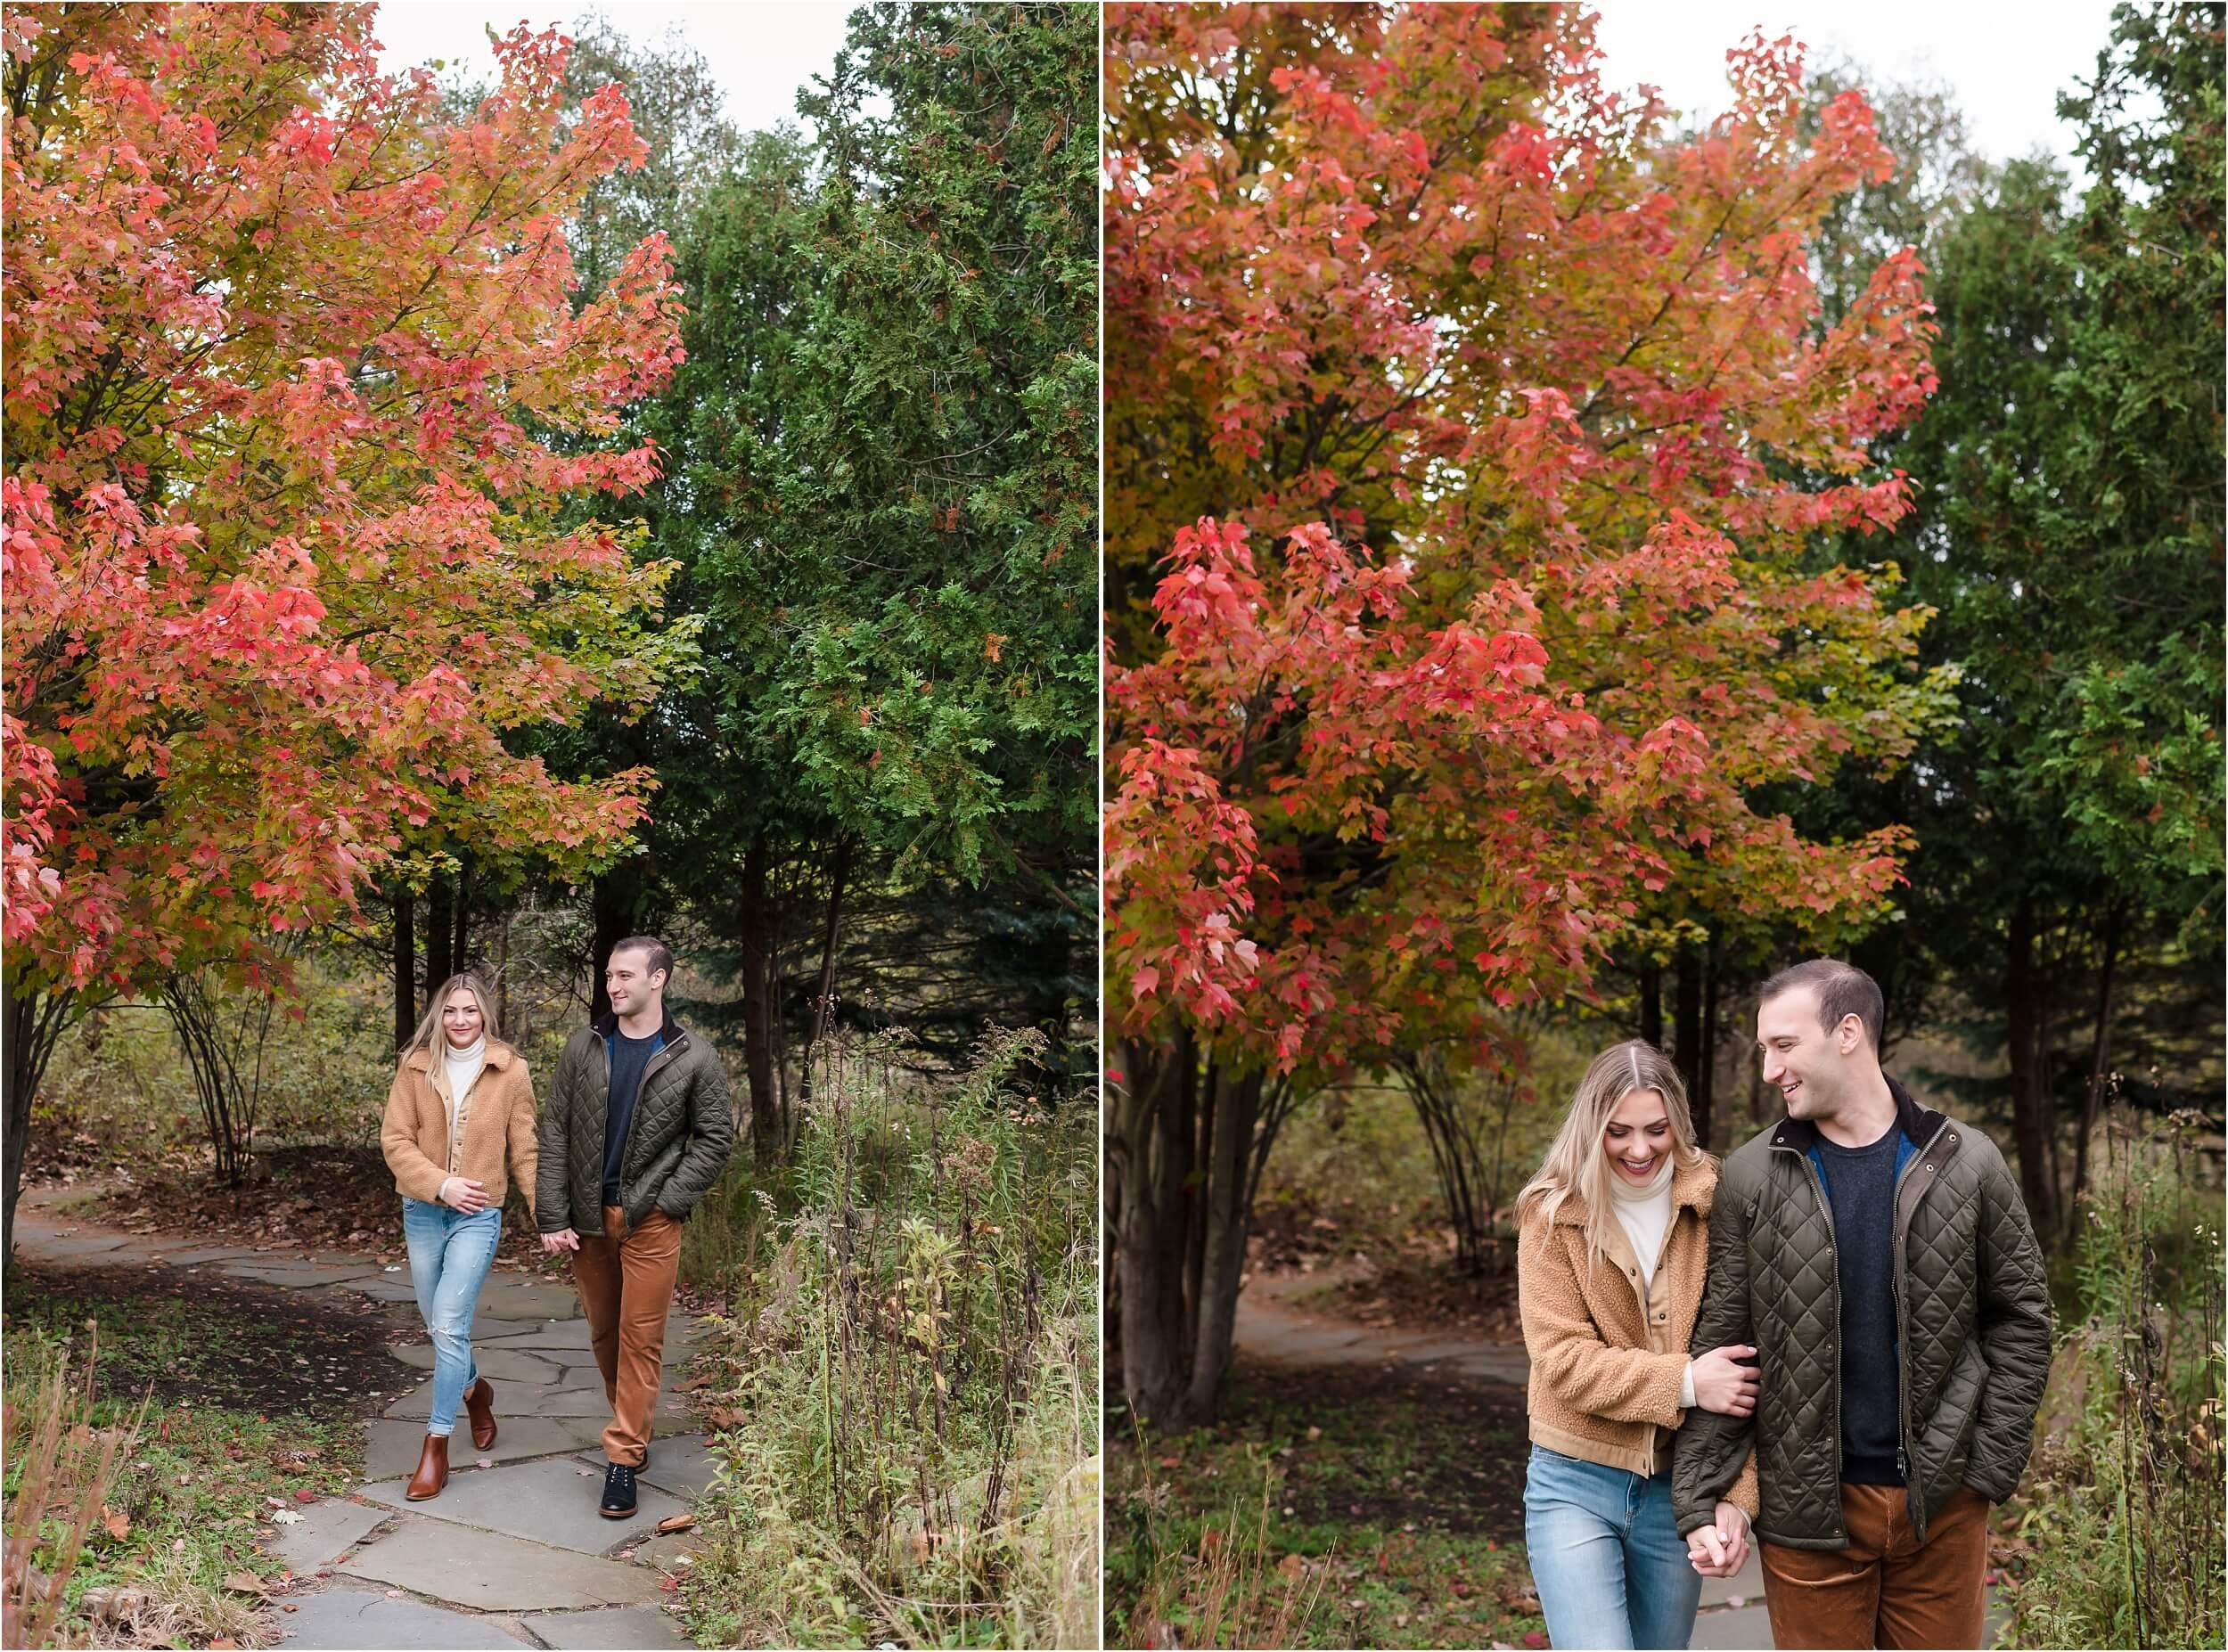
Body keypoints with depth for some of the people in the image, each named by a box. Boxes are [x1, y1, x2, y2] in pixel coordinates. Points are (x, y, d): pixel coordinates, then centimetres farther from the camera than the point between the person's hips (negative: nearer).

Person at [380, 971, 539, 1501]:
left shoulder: (510, 1070, -5)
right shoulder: (416, 1067, -2)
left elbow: (525, 1150, -1)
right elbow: (395, 1139, -5)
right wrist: (441, 1184, -18)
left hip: (478, 1215, -3)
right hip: (422, 1212, 3)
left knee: (449, 1327, -11)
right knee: (437, 1326, 15)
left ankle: (436, 1449, -2)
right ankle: (475, 1389, 45)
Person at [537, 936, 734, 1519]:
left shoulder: (693, 1059, -5)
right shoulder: (583, 1049, 2)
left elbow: (715, 1137, -1)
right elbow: (555, 1132, 2)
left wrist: (670, 1200, -11)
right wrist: (553, 1218, -5)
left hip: (650, 1219, -3)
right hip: (587, 1217, 3)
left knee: (641, 1339, -2)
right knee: (604, 1333, 13)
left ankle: (624, 1459, 2)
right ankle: (632, 1427, 31)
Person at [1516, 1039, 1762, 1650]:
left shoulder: (1712, 1206, -3)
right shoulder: (1552, 1214, -6)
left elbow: (1743, 1361, -7)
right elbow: (1561, 1358, -12)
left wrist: (1737, 1494, -16)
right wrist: (1684, 1382, -23)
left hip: (1678, 1487, 2)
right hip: (1576, 1485, -2)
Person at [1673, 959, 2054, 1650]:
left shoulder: (1965, 1164, -1)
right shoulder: (1751, 1178, -2)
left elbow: (2020, 1315, 5)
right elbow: (1719, 1348, -1)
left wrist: (1992, 1462, -3)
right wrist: (1701, 1498, -7)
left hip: (1942, 1503, 1)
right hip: (1808, 1508, 0)